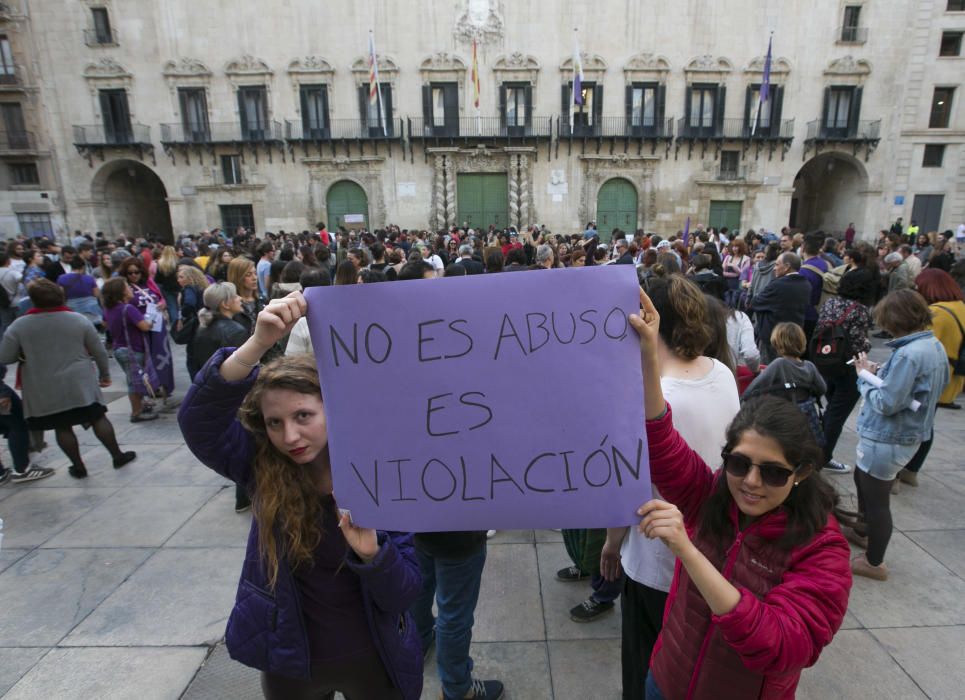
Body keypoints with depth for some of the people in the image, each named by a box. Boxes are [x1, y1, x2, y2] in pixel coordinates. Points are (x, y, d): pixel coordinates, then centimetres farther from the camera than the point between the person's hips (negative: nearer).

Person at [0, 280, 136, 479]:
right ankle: (118, 456, 18)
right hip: (80, 384, 0)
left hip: (44, 390, 0)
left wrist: (24, 355, 16)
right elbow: (99, 351, 1)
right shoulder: (79, 320, -4)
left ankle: (78, 467, 21)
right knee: (98, 418, 10)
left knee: (62, 426, 12)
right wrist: (105, 374, 14)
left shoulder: (19, 326, -6)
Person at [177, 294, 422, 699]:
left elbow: (404, 594, -17)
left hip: (371, 661, -1)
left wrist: (371, 553, -37)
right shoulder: (260, 464, -15)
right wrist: (258, 344, -47)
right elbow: (197, 419, -33)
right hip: (288, 661, 2)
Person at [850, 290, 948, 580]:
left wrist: (866, 376, -12)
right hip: (908, 435, 10)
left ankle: (874, 563, 23)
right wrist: (878, 373, 0)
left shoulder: (909, 354, -27)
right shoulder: (935, 346, 4)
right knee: (862, 479, 29)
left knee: (876, 499, 6)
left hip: (887, 440, -10)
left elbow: (887, 403, -26)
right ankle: (862, 530, 50)